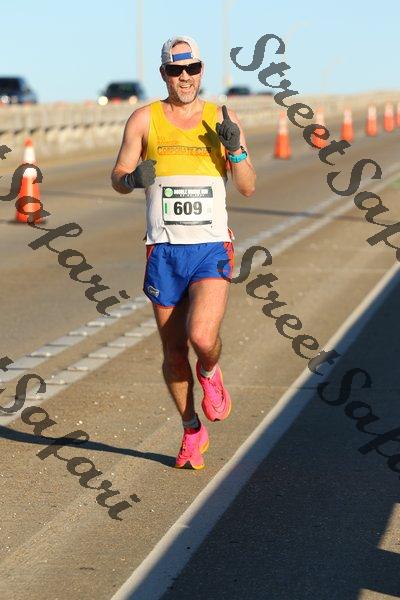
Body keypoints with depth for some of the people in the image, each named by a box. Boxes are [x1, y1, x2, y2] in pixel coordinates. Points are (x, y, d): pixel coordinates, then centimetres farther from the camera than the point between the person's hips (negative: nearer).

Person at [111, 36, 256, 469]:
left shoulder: (223, 120, 4)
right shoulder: (144, 119, 3)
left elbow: (248, 188, 3)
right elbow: (117, 179, 4)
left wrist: (234, 148, -15)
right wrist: (135, 178, -19)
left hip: (212, 249, -1)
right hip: (164, 251, 1)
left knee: (202, 338, -21)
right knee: (173, 352, 8)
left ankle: (210, 374, 15)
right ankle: (192, 432, 28)